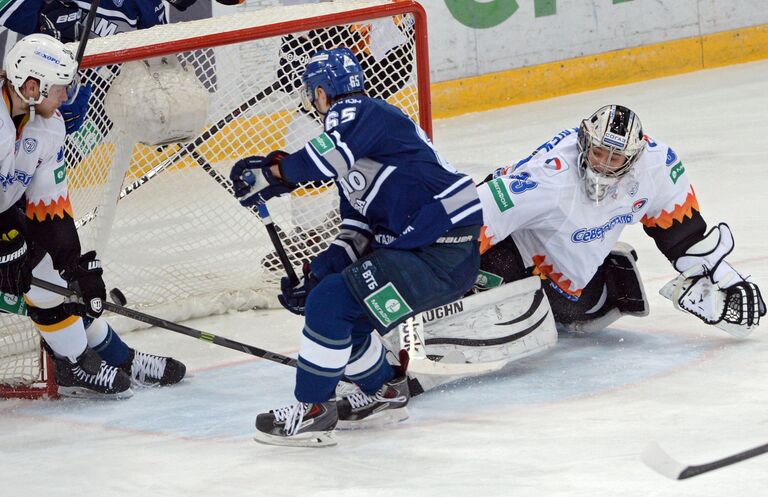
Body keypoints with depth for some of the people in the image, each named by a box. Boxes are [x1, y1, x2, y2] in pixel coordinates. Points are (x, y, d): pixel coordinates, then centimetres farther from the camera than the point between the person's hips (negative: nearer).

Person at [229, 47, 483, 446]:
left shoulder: (356, 113, -7)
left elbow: (334, 153, -30)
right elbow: (358, 229, 20)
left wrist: (272, 173, -19)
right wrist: (316, 274, 9)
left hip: (442, 257, -10)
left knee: (331, 303, -14)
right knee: (338, 306, 17)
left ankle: (312, 411, -4)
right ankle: (384, 394, 31)